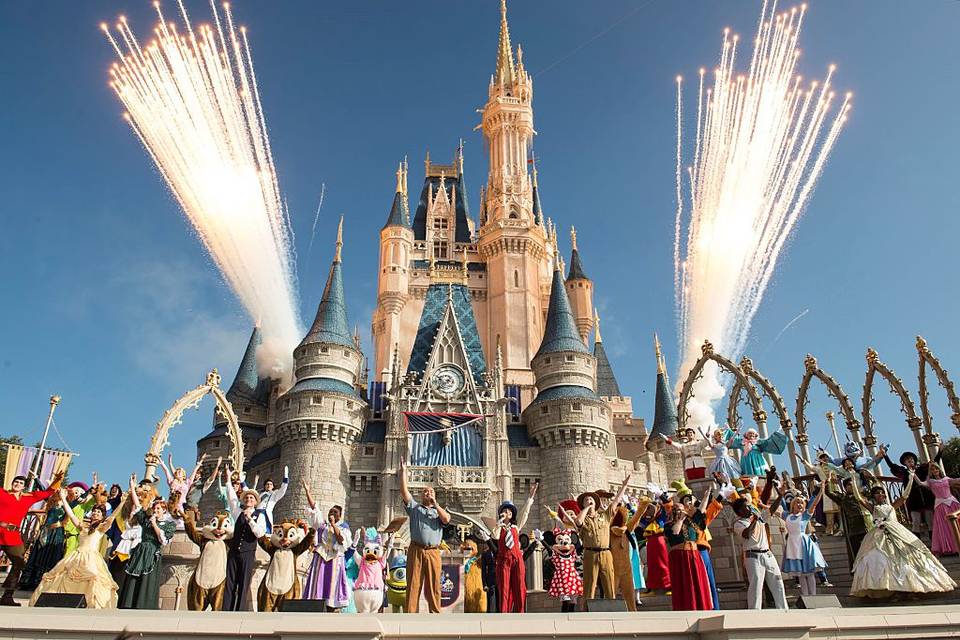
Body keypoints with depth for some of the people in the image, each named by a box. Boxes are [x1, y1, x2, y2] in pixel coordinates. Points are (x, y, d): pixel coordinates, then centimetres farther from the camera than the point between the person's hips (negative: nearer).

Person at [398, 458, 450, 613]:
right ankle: (410, 614, -2)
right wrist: (403, 472, 1)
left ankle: (435, 613, 3)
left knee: (433, 586, 0)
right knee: (413, 584, -3)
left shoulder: (438, 511, 21)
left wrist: (435, 504, 0)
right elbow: (404, 492, 6)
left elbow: (446, 519, -1)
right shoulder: (414, 507, 18)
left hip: (433, 552, 1)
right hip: (416, 550, -1)